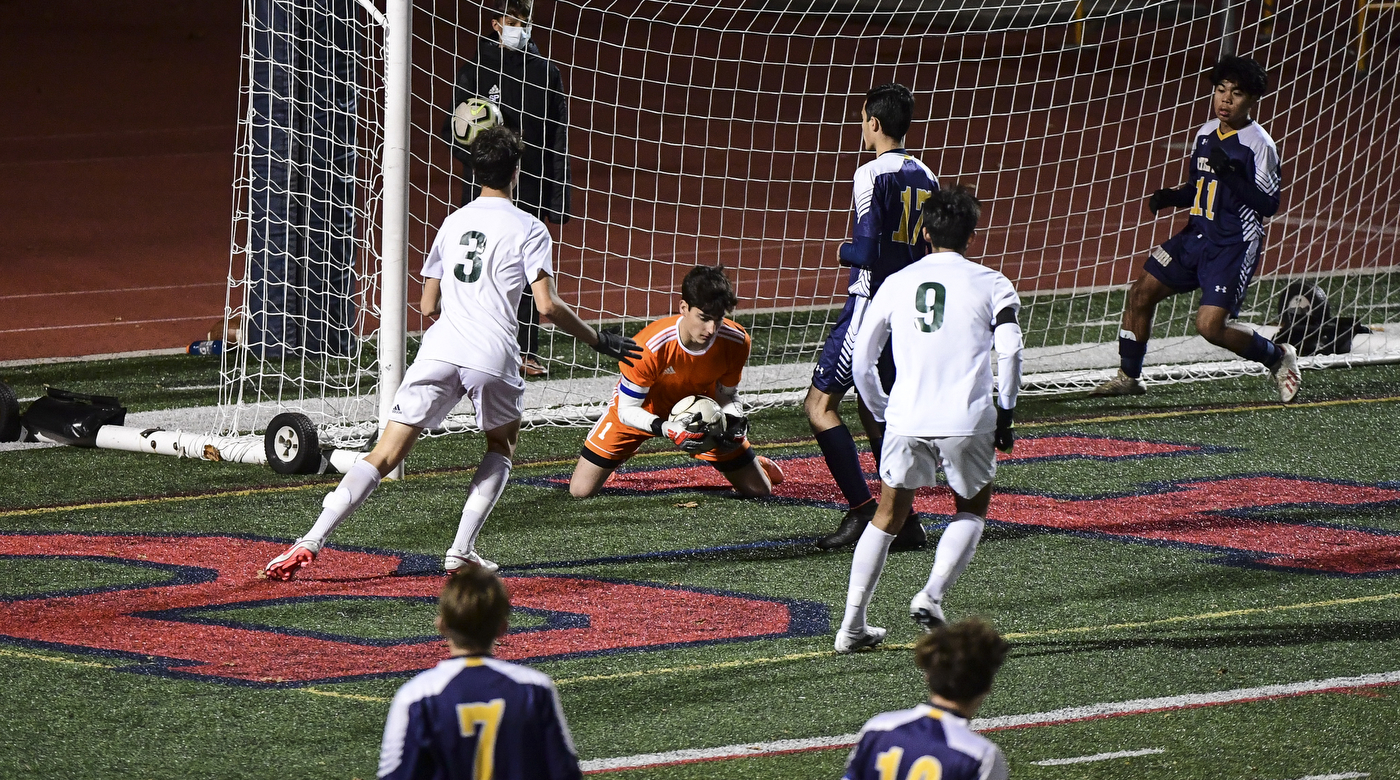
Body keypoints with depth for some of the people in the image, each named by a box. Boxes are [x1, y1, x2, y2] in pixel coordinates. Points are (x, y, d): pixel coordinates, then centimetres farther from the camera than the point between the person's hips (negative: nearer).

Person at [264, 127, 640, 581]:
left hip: (440, 350, 3)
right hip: (493, 356, -3)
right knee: (502, 446, 24)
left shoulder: (453, 223, 21)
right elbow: (548, 306, -4)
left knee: (385, 455, -1)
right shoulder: (527, 229, 6)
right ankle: (462, 551, 10)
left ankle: (311, 542, -16)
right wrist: (598, 341, 7)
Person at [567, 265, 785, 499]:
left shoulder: (736, 341, -26)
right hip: (644, 411, -2)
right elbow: (627, 410, -27)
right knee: (580, 490, -8)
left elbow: (727, 394, -7)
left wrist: (735, 422, -29)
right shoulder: (651, 347, -38)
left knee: (759, 491, 0)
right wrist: (668, 430, -44)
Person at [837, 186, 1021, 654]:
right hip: (967, 420, -2)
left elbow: (861, 362, 12)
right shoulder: (990, 283, 4)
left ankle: (852, 624, 12)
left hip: (906, 421, 2)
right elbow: (1009, 350, -9)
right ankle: (932, 593, -2)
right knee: (972, 510, 21)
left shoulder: (896, 284, 12)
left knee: (888, 517, 19)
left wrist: (882, 413, 26)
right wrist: (1005, 415, 3)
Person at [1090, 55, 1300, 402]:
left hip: (1235, 244, -8)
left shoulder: (1258, 144, -13)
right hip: (1197, 234, 8)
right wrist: (1170, 197, 1)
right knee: (1141, 293, 4)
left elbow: (1269, 204, -16)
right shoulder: (1206, 134, 9)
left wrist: (1231, 175, -26)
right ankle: (1129, 376, 19)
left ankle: (1279, 357, 4)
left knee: (1210, 324, -18)